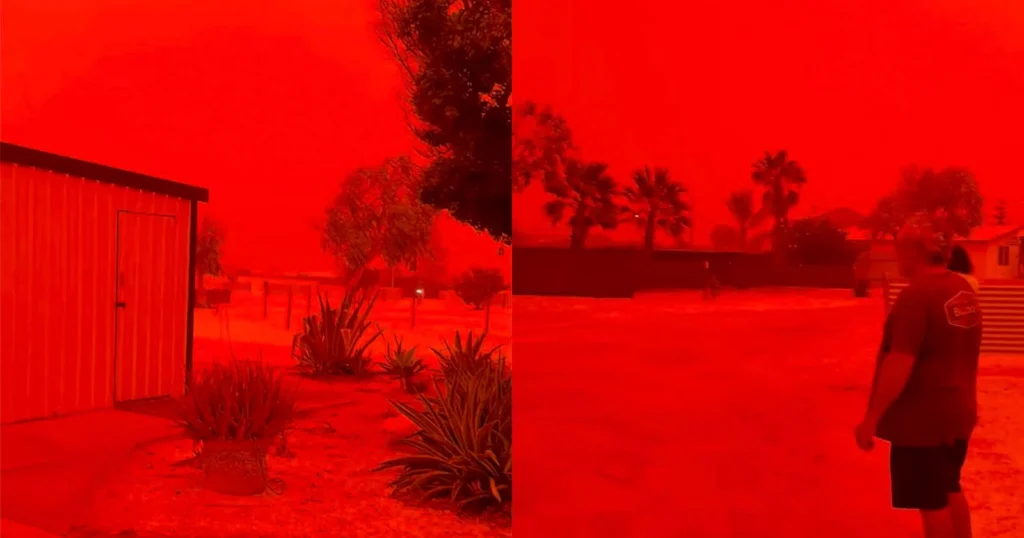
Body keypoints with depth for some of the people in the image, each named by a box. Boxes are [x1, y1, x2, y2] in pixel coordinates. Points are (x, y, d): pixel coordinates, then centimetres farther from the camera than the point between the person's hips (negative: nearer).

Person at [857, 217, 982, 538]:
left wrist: (871, 419, -20)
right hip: (957, 412, 9)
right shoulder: (965, 291, 4)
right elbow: (962, 352, 15)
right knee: (950, 490, 23)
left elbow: (899, 365, -26)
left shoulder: (916, 296, -23)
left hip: (922, 417, -9)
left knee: (931, 502, 5)